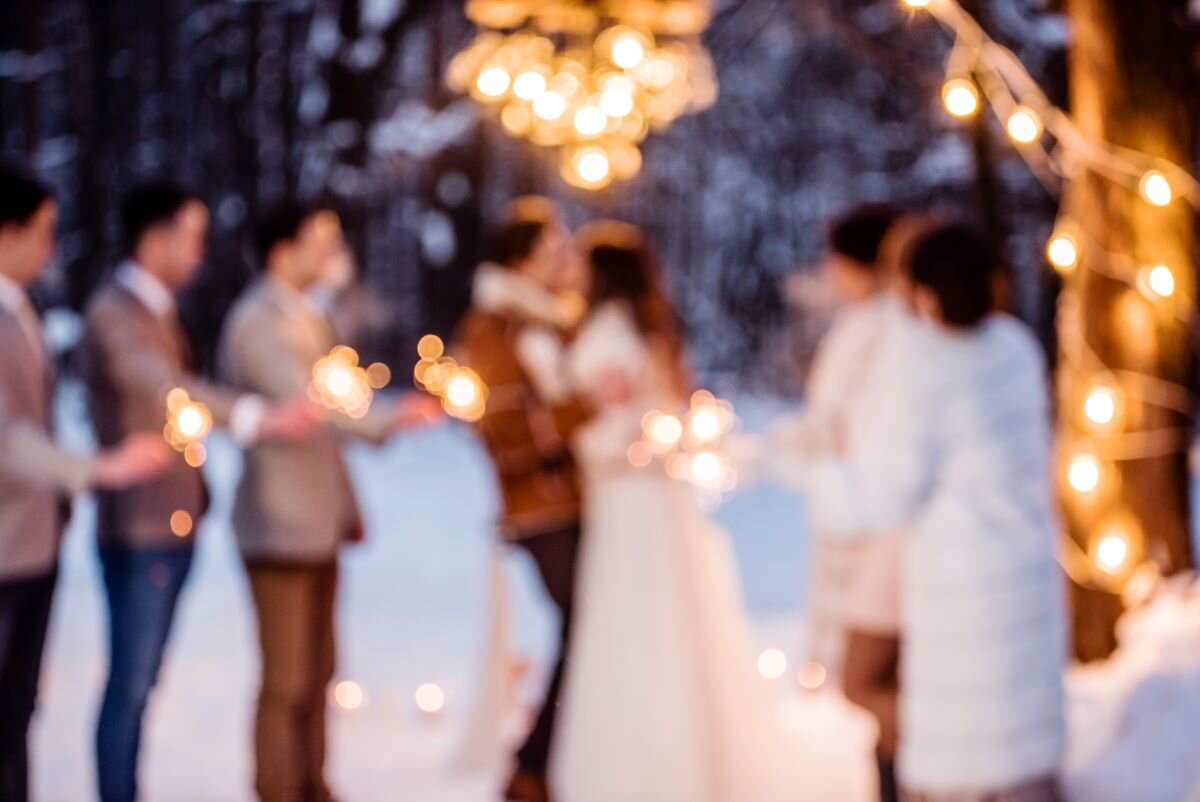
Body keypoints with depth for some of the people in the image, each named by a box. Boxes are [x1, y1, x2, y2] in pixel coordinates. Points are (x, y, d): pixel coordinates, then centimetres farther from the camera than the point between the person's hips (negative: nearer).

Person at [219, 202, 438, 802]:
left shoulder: (308, 318, 15)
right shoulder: (257, 323, -14)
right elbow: (303, 404, -27)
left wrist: (347, 505, 19)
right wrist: (389, 418, -35)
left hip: (317, 521, 9)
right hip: (280, 523, -9)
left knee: (318, 671, 14)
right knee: (286, 679, -4)